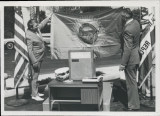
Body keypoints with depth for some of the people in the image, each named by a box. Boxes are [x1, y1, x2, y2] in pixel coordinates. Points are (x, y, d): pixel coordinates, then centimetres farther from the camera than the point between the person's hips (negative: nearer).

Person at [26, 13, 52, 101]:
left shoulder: (37, 29, 3)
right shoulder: (29, 36, -22)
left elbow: (42, 24, 26)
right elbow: (30, 50, -23)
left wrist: (49, 17, 34)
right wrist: (34, 61, -23)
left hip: (40, 57, 10)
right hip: (35, 58, -10)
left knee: (36, 75, 17)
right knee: (34, 76, -3)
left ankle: (35, 92, 29)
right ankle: (34, 95, 5)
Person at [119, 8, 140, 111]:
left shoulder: (128, 29, -26)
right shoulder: (136, 23, 2)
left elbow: (127, 49, -24)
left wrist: (123, 64, -19)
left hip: (130, 59, -10)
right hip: (136, 56, 10)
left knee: (131, 82, 2)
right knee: (133, 81, 21)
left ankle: (133, 106, 15)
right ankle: (135, 102, 35)